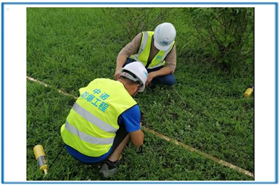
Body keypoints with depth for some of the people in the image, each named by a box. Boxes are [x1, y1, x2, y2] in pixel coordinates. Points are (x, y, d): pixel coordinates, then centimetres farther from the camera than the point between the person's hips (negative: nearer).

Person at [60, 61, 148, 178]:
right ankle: (111, 163, 3)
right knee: (128, 125, 9)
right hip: (91, 155, -6)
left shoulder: (97, 81, 3)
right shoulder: (129, 104, -13)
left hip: (68, 143, 6)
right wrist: (138, 128, 21)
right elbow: (138, 142, -2)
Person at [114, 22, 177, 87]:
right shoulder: (143, 37, -33)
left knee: (170, 80, -23)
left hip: (153, 67, 1)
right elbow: (124, 53, -36)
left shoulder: (171, 45, -29)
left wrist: (152, 75, -38)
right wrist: (118, 69, -55)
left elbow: (171, 67, -25)